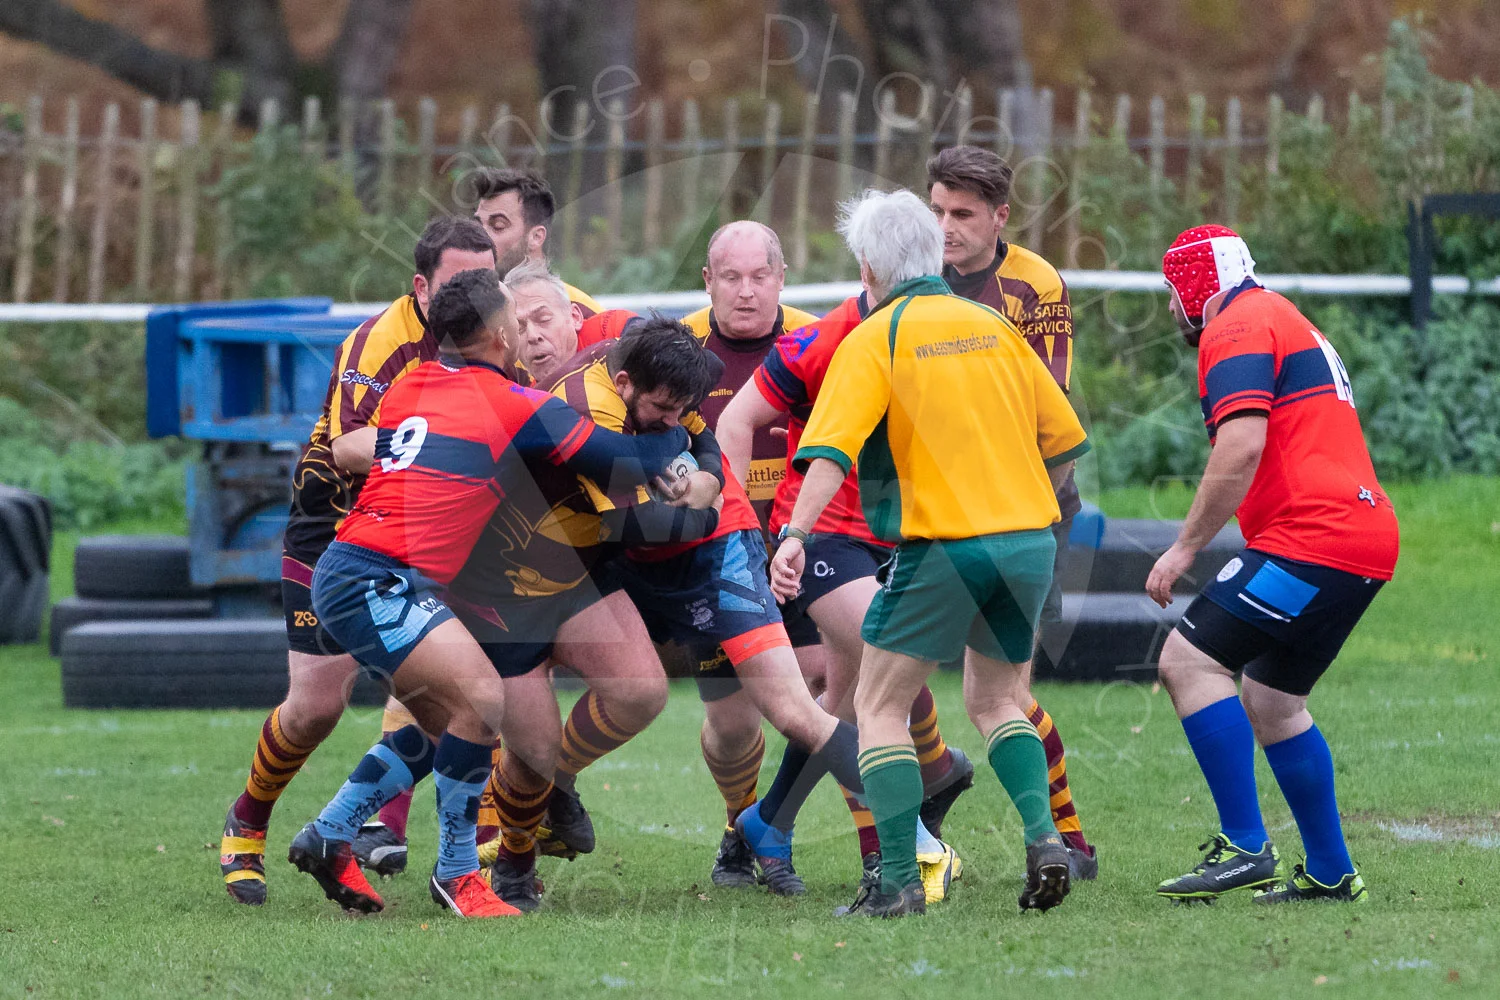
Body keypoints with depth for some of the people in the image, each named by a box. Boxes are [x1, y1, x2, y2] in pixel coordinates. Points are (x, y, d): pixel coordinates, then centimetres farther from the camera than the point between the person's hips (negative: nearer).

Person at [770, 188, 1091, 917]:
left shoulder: (873, 341, -3)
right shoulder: (992, 326, 12)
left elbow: (833, 451, -17)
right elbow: (1063, 439, 17)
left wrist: (796, 535, -24)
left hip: (941, 548, -5)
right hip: (1027, 537, 5)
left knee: (880, 706, 7)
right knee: (995, 700, 22)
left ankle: (899, 880, -3)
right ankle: (1042, 836, 0)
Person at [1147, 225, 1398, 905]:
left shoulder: (1236, 328, -6)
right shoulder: (1287, 324, 27)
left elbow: (1242, 447, -20)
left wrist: (1186, 545, -14)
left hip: (1313, 537, -10)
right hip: (1365, 538, 10)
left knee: (1190, 659, -13)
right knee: (1270, 701, 19)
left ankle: (1245, 848, -17)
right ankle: (1330, 873, 21)